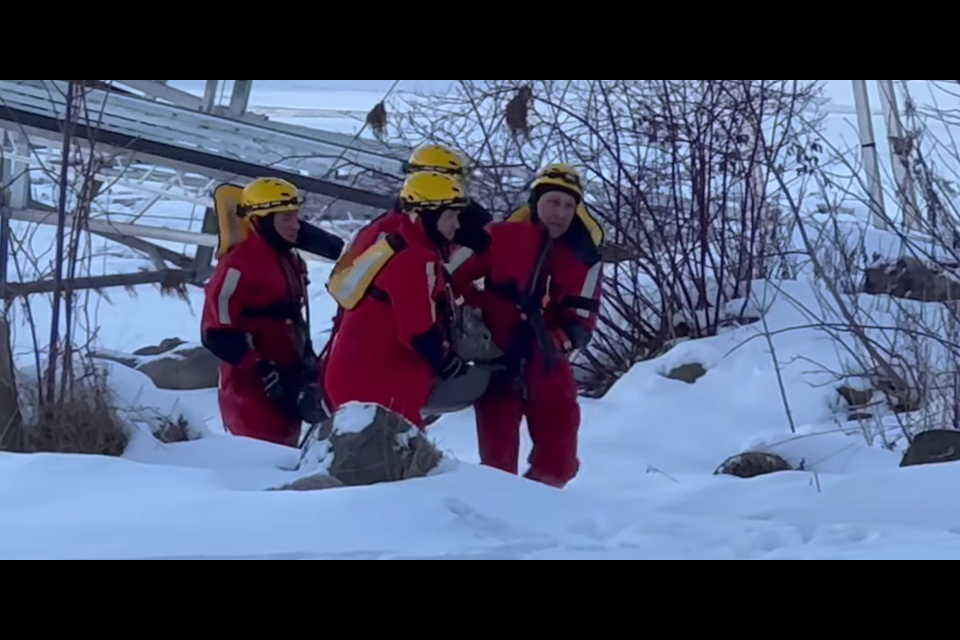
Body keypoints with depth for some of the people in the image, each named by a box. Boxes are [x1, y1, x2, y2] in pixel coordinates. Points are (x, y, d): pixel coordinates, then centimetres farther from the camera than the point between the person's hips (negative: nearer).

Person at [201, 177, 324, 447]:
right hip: (251, 388, -9)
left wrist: (308, 365, 16)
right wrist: (262, 369, -22)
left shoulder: (291, 263, 15)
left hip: (287, 387, 9)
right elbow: (216, 333, -19)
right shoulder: (239, 265, -15)